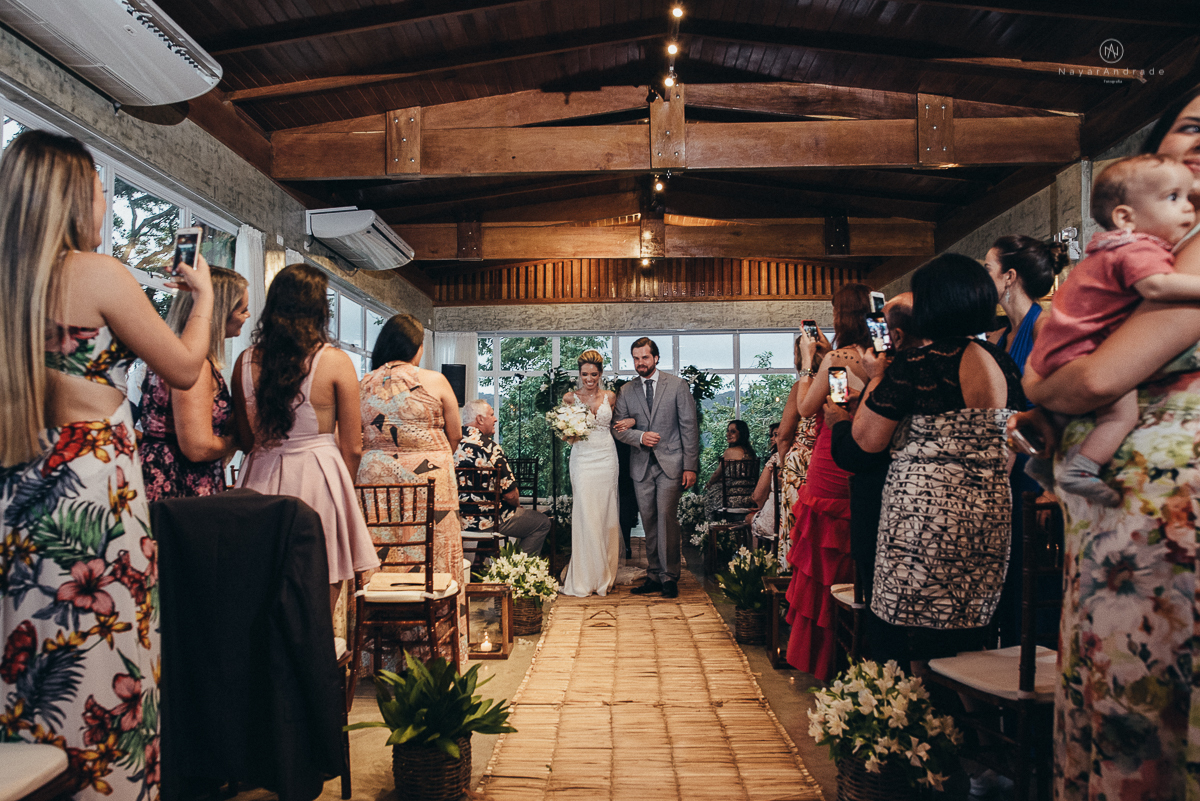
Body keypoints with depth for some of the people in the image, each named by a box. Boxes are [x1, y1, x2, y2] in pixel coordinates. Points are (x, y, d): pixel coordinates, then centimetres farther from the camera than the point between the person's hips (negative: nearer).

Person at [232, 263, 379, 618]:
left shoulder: (246, 360, 1)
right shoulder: (336, 362, -9)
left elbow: (245, 439, 7)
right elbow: (352, 448, -6)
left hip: (260, 480, 4)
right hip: (318, 482, -4)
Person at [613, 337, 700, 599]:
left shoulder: (677, 385, 2)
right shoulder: (626, 391, 10)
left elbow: (689, 427, -1)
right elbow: (620, 428, 9)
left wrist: (690, 466, -6)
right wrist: (639, 436, -13)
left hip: (670, 463, -3)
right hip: (642, 465, 3)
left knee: (666, 516, -12)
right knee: (649, 521, 5)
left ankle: (669, 576, -2)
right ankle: (654, 575, 14)